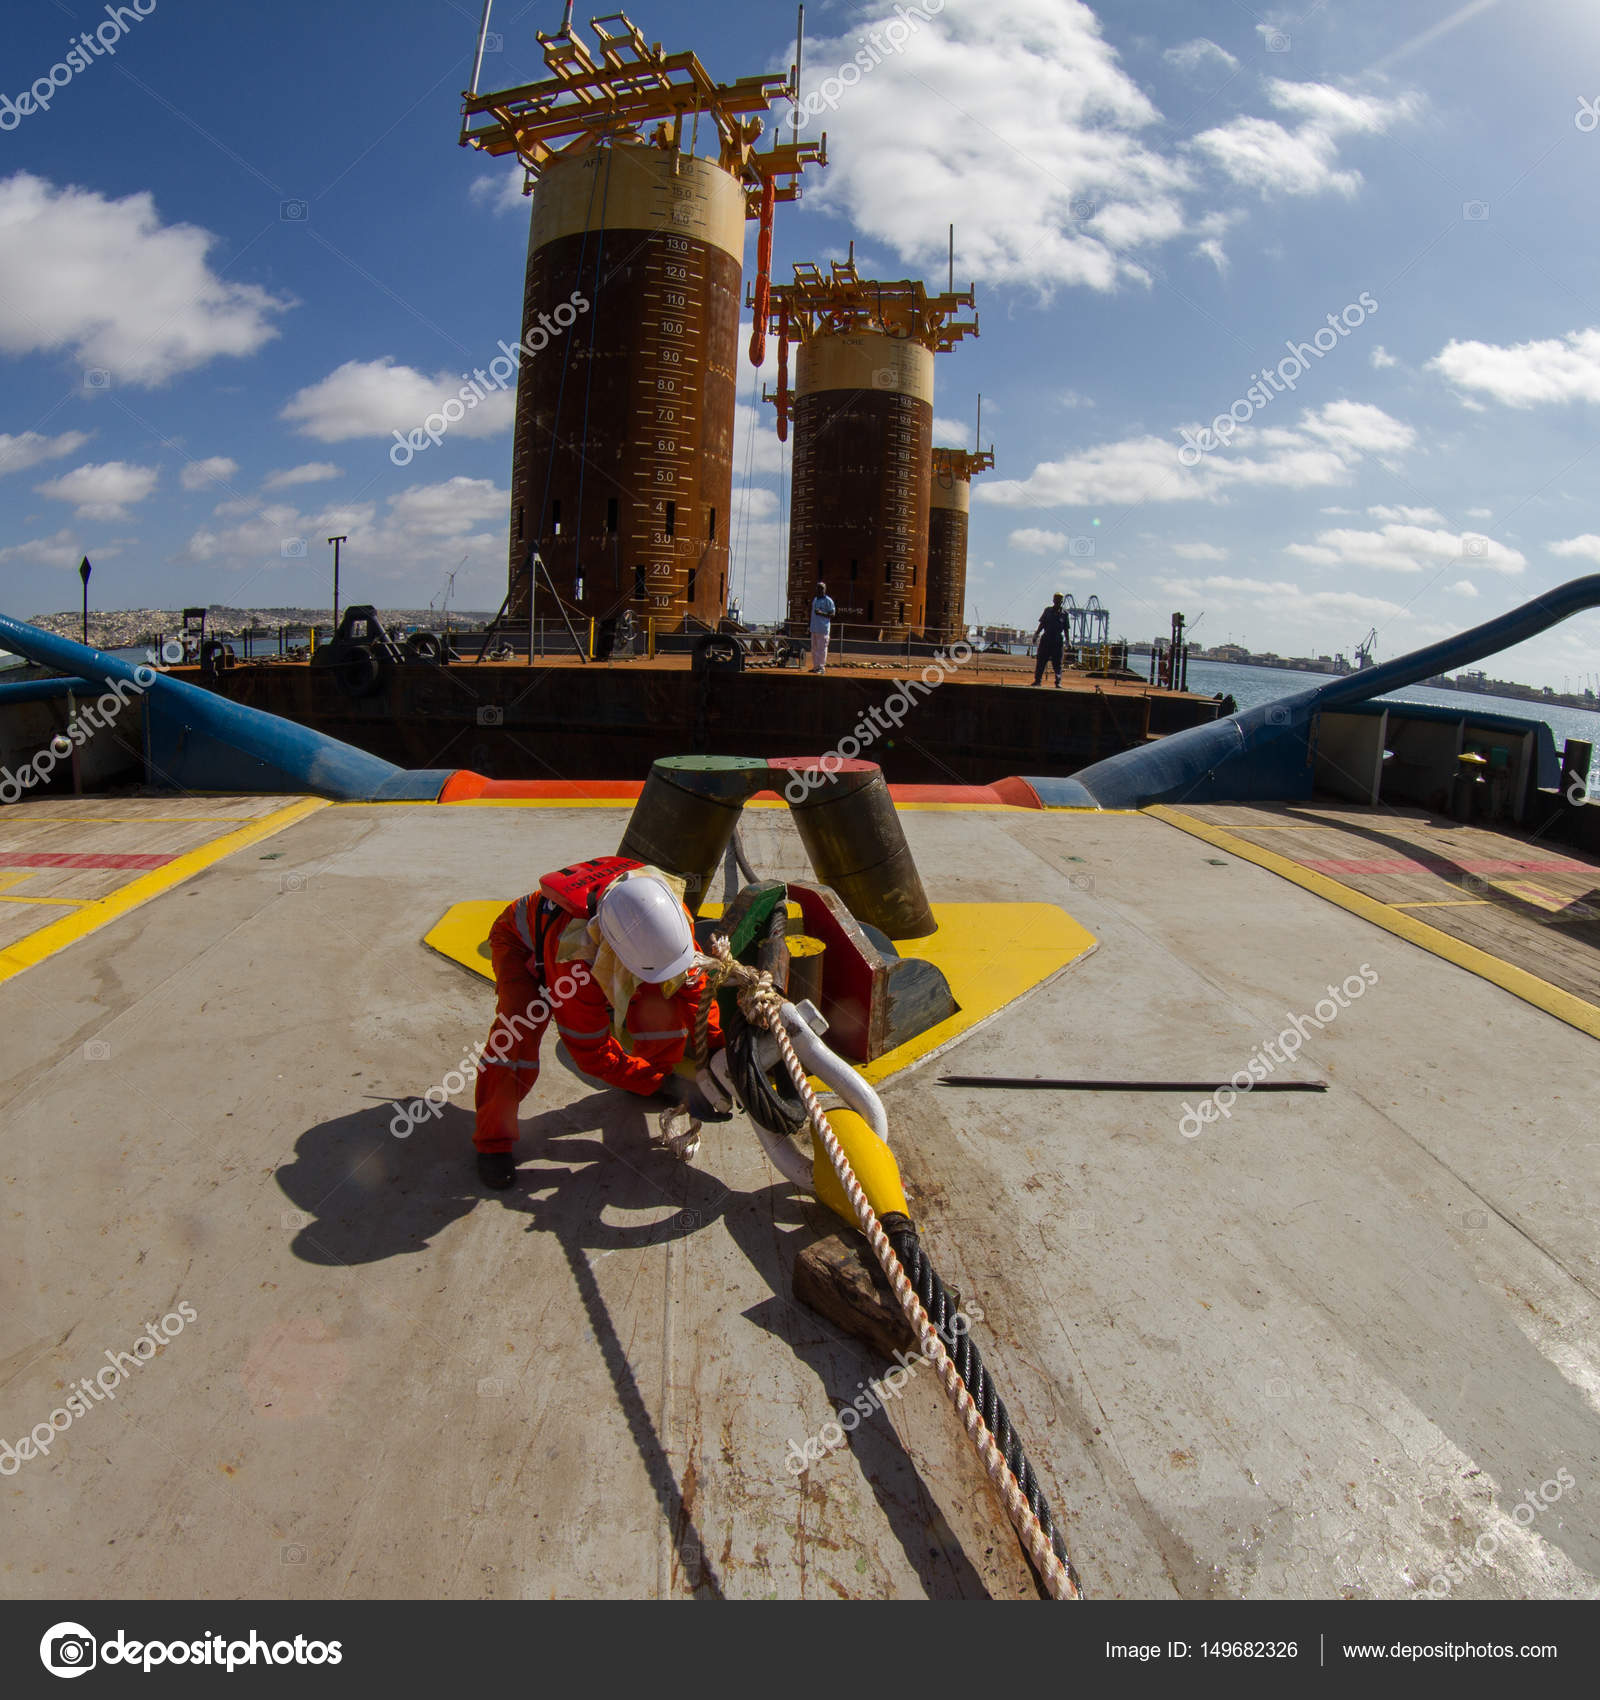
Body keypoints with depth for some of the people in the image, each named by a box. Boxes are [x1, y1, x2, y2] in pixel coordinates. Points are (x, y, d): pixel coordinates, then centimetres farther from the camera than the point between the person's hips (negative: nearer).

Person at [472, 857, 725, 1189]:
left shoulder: (668, 910, -32)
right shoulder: (574, 957, -46)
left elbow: (693, 982, -15)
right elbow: (591, 1051, -34)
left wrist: (717, 1052, -22)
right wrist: (655, 1082, -31)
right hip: (525, 939, -4)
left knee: (660, 996, -16)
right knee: (519, 1028, -30)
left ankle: (662, 1068, 12)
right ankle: (493, 1140, -12)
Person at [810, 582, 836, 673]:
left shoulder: (828, 600, -6)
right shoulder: (815, 599, 18)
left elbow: (832, 614, -10)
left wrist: (821, 613, -24)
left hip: (823, 628, -8)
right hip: (814, 628, 8)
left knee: (821, 648, -8)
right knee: (814, 648, 11)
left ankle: (822, 667, -7)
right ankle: (815, 666, 17)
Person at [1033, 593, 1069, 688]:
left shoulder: (1064, 613, 5)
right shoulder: (1048, 610, 7)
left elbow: (1066, 629, 7)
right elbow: (1042, 624, 8)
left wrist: (1067, 641, 0)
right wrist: (1037, 633, -6)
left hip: (1058, 640, -1)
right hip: (1046, 639, 1)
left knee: (1057, 663, -1)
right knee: (1041, 661, 0)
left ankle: (1058, 682, -1)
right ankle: (1038, 680, 6)